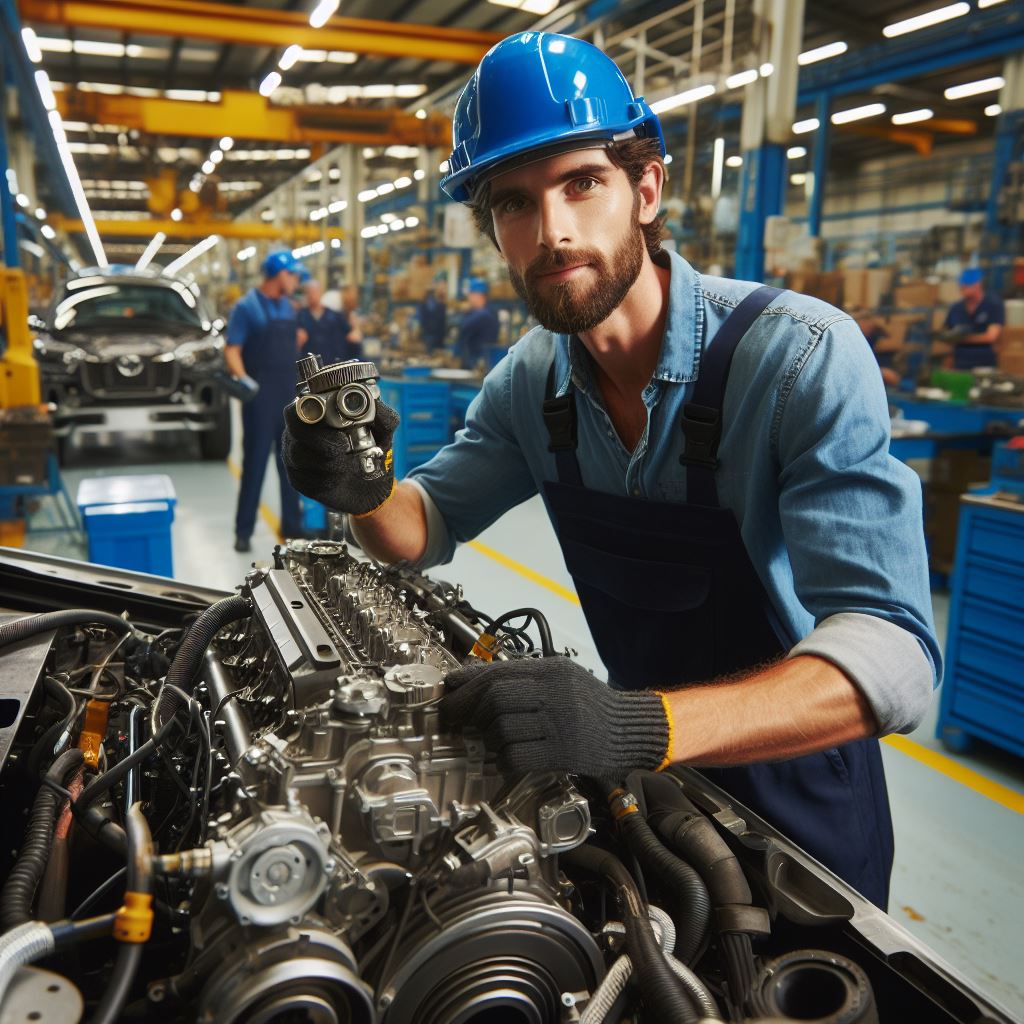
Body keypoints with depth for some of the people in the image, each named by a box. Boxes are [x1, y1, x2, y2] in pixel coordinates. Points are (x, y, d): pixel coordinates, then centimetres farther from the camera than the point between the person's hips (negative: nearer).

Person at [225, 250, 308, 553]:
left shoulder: (288, 307, 13)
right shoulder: (246, 307, -7)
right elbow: (232, 350, -12)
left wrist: (298, 342, 5)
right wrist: (243, 380, -26)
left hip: (288, 395, 6)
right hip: (260, 398, -6)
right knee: (255, 463, -2)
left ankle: (292, 524, 21)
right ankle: (243, 530, 7)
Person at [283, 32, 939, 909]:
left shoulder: (804, 357, -28)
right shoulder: (530, 382, -9)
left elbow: (893, 648, -36)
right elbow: (430, 529, 1)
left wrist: (640, 726, -51)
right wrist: (366, 493, -24)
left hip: (797, 809, -4)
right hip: (651, 774, 5)